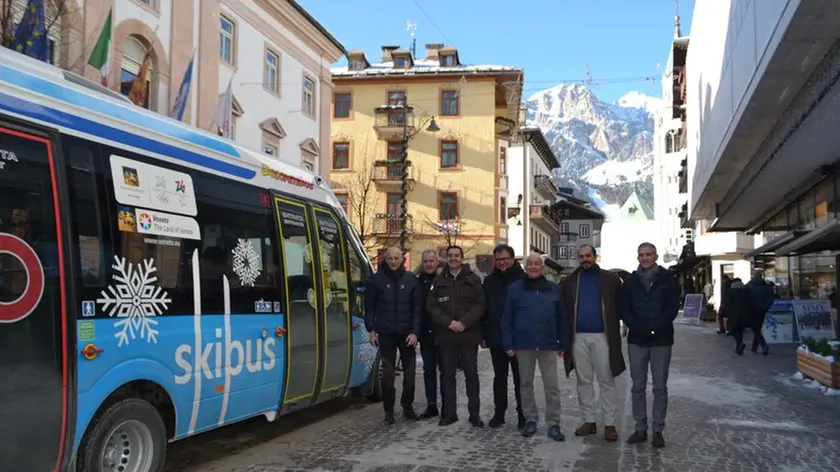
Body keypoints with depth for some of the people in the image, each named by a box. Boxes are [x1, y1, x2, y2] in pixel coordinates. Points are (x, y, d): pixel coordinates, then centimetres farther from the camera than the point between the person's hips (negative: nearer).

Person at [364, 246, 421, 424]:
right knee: (388, 373, -1)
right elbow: (369, 306, 3)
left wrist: (415, 331, -7)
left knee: (409, 371, 7)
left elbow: (417, 307, 1)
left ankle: (407, 406, 22)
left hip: (407, 333, 2)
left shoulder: (411, 279, 2)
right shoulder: (377, 279, -1)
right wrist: (371, 330, -3)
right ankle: (389, 410, 9)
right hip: (386, 333, -1)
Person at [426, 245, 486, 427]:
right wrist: (448, 322, -12)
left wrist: (464, 322, -16)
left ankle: (474, 414, 10)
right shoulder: (438, 281, 8)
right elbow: (431, 305, 1)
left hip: (469, 334, -2)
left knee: (471, 374, 3)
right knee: (448, 375, 7)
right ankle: (449, 413, 16)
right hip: (446, 335, 2)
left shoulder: (473, 280, 3)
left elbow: (479, 304, -4)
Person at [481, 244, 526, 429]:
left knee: (520, 378, 6)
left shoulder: (522, 279, -4)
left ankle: (523, 415, 15)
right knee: (499, 378, 12)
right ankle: (499, 413, 21)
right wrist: (484, 335, 5)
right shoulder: (490, 281, 8)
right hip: (496, 338, 4)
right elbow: (484, 309, 9)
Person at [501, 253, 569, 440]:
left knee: (552, 385, 0)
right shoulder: (515, 288, 1)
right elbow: (507, 318, 0)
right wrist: (508, 344, -6)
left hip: (548, 344, 0)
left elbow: (561, 318, 7)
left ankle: (553, 423, 8)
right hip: (523, 344, 0)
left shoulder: (554, 289, 5)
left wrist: (563, 344, 5)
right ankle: (530, 420, 22)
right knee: (526, 384, 10)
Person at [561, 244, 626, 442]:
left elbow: (619, 307, 2)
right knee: (584, 381, 8)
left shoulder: (610, 279, 3)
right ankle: (588, 420, 16)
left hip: (602, 336, -3)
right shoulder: (571, 281, 9)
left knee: (606, 380, 1)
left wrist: (615, 332, -7)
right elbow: (565, 310, 8)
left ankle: (609, 423, 7)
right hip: (578, 337, 3)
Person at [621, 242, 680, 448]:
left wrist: (654, 328, -17)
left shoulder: (668, 279, 1)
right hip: (636, 340, 2)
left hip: (661, 340, -2)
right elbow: (624, 310, 3)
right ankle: (640, 428, 15)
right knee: (638, 387, 6)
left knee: (660, 387, 4)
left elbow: (672, 309, -5)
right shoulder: (631, 281, 7)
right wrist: (639, 328, -13)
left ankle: (658, 430, 11)